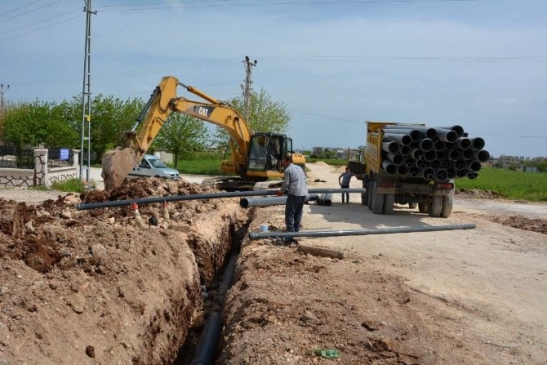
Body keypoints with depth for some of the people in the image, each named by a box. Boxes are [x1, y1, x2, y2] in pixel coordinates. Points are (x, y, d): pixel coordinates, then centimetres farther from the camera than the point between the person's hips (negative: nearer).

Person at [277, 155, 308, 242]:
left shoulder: (287, 170, -3)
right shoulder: (299, 168, 19)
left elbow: (286, 183, -5)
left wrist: (281, 191, 12)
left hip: (294, 193, -8)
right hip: (304, 193, 8)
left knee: (290, 214, -4)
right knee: (298, 213, 17)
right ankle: (296, 231, 21)